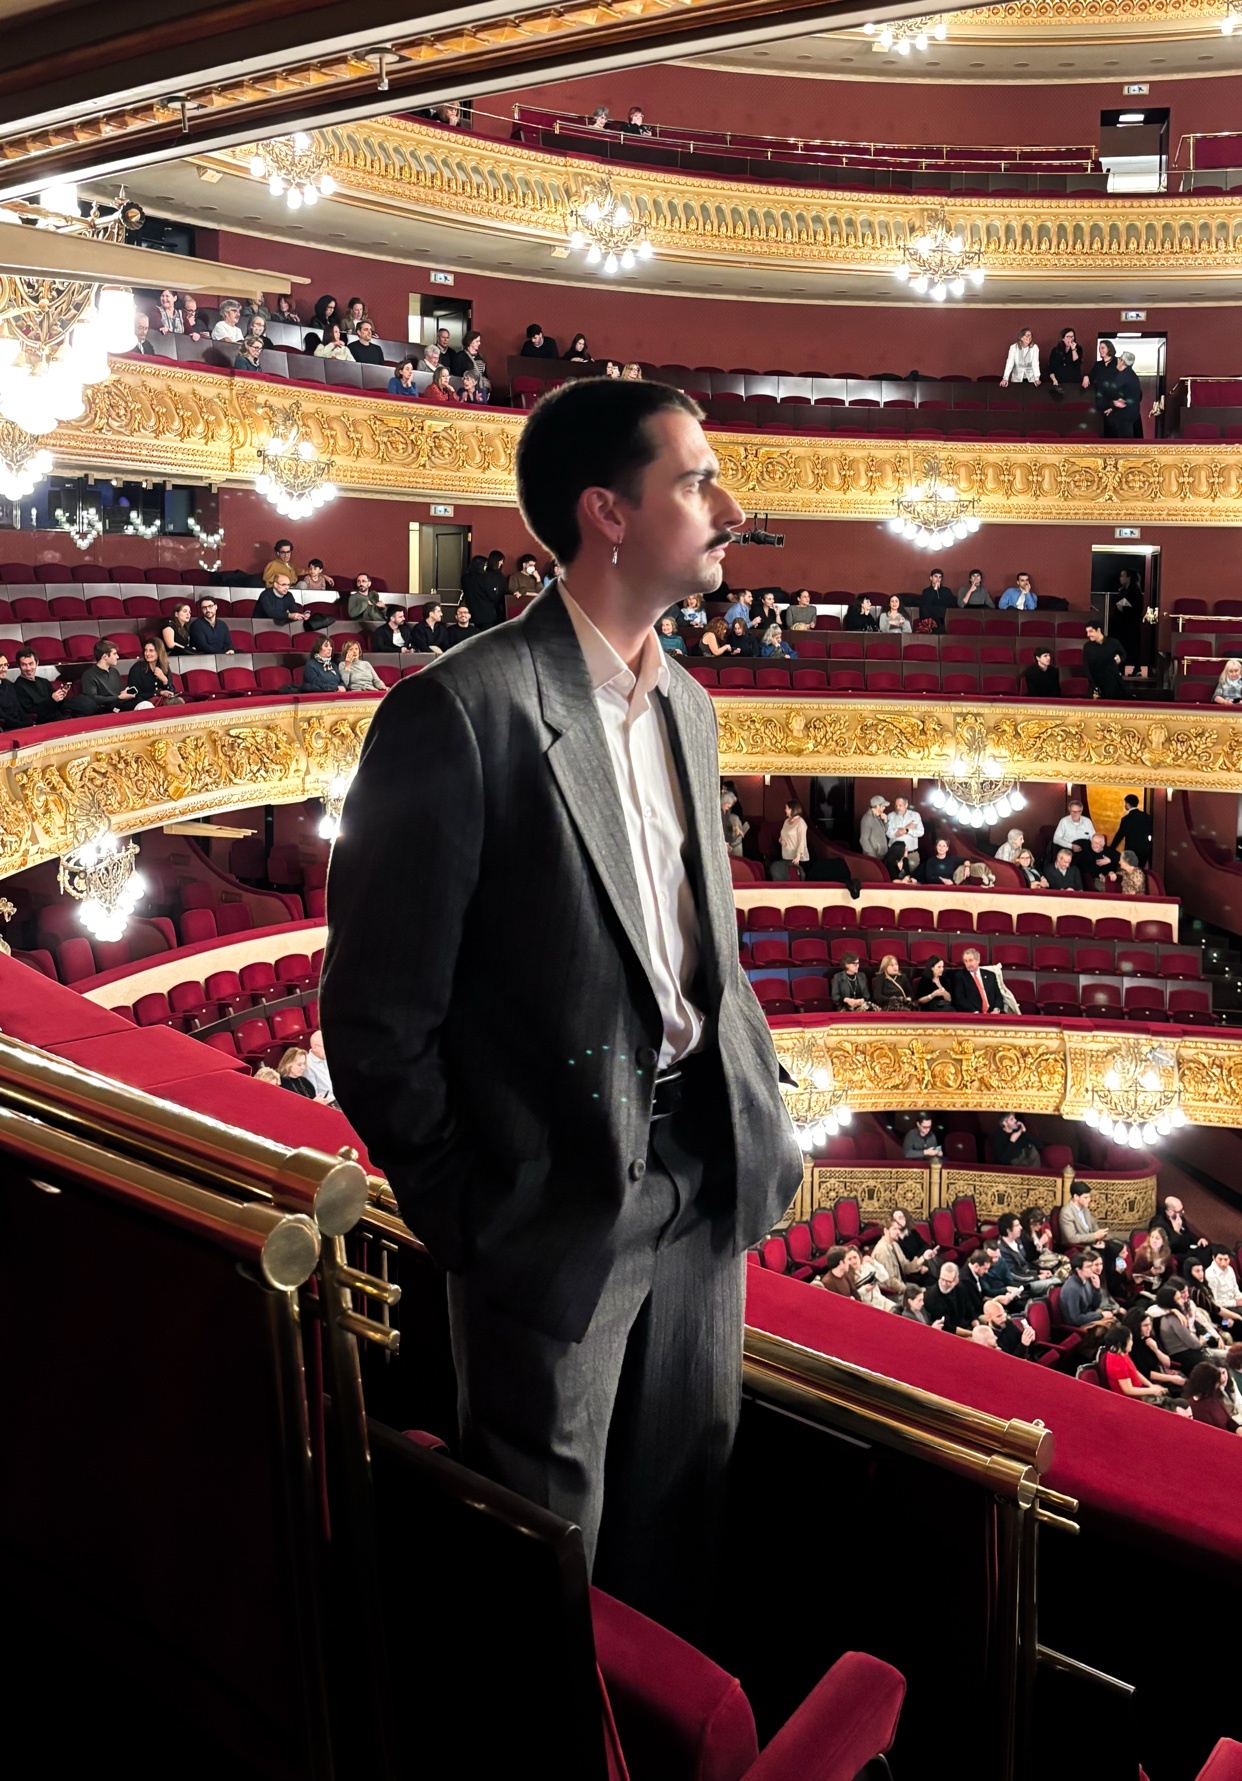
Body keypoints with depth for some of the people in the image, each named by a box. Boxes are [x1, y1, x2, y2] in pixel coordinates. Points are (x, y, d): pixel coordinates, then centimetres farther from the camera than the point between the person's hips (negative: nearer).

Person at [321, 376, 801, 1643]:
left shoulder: (686, 705, 7)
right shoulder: (461, 713, -19)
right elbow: (375, 1017, -15)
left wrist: (763, 1115, 8)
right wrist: (461, 1217, -8)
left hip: (704, 1186, 7)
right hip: (560, 1213, -6)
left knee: (681, 1525, 23)